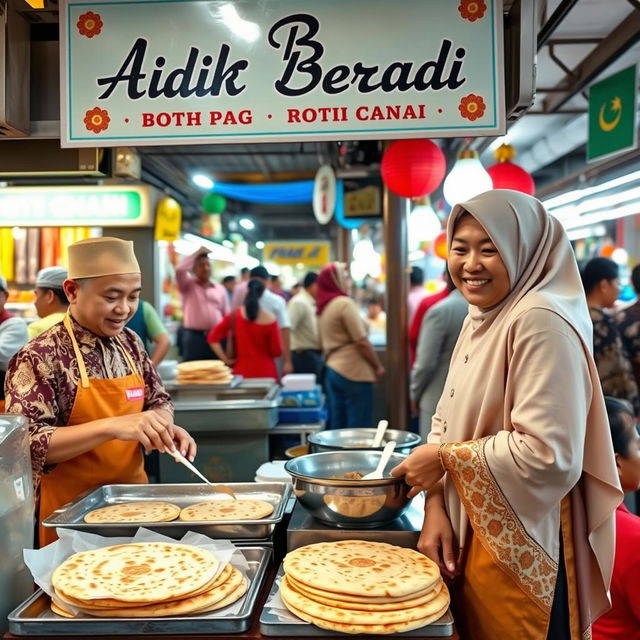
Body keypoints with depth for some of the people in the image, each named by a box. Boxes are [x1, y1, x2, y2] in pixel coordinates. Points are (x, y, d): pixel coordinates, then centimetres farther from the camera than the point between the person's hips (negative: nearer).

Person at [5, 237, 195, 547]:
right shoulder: (40, 357, -18)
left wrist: (164, 426, -13)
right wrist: (110, 426, -35)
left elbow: (158, 401, 10)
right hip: (72, 509, -6)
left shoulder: (129, 342, 0)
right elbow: (25, 445, -24)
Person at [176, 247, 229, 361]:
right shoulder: (188, 285, 5)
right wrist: (197, 253, -6)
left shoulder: (220, 288, 12)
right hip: (194, 336, -3)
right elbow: (179, 270, -16)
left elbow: (226, 315, 12)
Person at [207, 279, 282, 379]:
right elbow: (277, 351, -6)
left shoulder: (234, 316, -1)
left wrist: (226, 360, 3)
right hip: (266, 372, -2)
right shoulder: (270, 319, -9)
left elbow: (212, 338, -1)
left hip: (242, 372, 3)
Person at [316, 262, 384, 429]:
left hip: (331, 370, 8)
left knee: (337, 425, 11)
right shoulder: (344, 303, -13)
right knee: (360, 427, -3)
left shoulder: (322, 308, 11)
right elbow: (362, 342, -15)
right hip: (353, 371, -8)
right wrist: (378, 366, -5)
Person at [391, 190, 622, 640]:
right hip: (470, 535, 8)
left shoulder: (540, 321, -21)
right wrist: (435, 504, -4)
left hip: (522, 549, -8)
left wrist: (445, 458, -16)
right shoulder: (478, 320, 7)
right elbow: (448, 421, 9)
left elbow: (548, 454, -28)